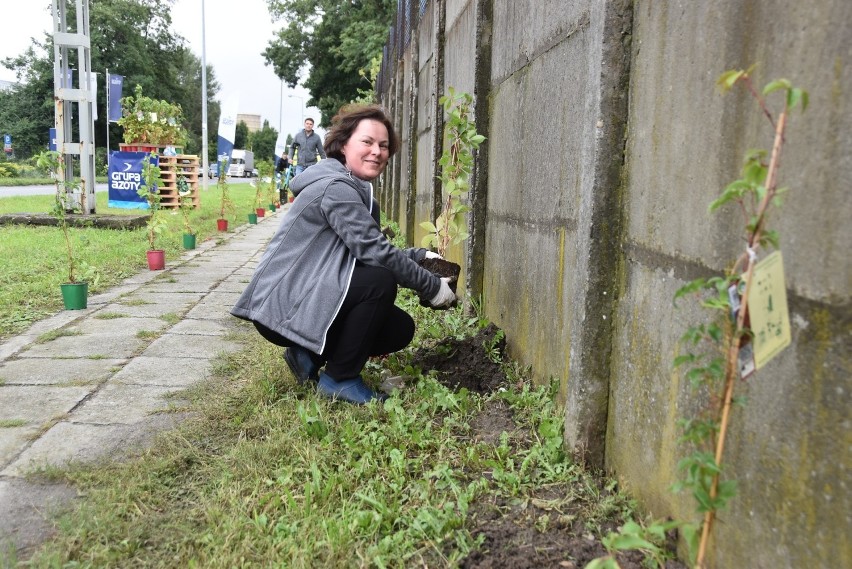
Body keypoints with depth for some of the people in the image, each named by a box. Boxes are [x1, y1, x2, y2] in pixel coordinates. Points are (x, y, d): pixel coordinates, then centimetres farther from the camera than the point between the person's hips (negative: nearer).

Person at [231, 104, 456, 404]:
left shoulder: (353, 188, 14)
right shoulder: (335, 187, -18)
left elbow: (371, 251, 17)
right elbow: (375, 252, -24)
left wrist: (420, 255, 5)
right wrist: (432, 287, -15)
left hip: (305, 300, 10)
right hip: (282, 306, -10)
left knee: (401, 328, 4)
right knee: (380, 282, -26)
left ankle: (310, 355, 10)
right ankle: (339, 379, -11)